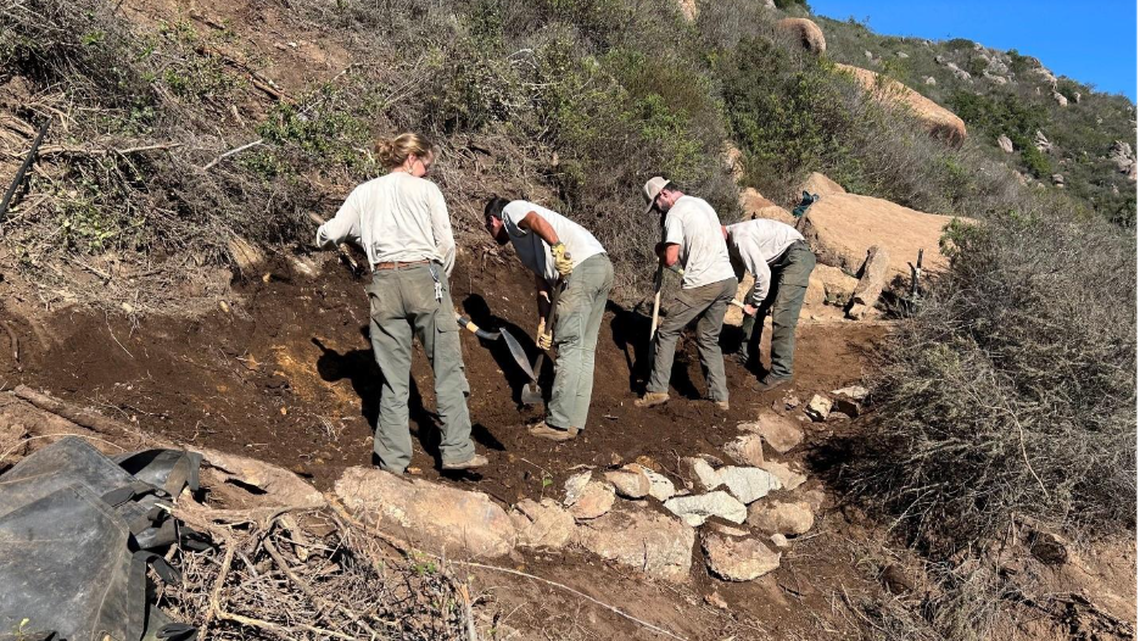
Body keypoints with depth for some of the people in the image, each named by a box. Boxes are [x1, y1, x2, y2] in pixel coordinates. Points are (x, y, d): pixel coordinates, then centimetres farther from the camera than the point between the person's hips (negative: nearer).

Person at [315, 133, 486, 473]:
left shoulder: (364, 193, 13)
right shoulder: (426, 189, 5)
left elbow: (329, 234, 8)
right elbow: (445, 243, 0)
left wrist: (323, 235, 31)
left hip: (384, 283, 3)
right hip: (424, 278, -3)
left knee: (393, 376, 9)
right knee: (447, 368, 5)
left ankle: (392, 458, 12)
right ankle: (456, 451, 5)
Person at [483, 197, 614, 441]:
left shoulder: (511, 210, 10)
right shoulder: (525, 242, 33)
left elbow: (536, 220, -14)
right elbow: (543, 283, 29)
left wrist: (557, 248, -29)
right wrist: (543, 324, 24)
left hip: (581, 266, -10)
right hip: (602, 266, 10)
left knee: (569, 346, -7)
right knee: (584, 348, 9)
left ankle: (559, 424, -3)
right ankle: (574, 421, 14)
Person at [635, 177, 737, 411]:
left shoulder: (675, 213, -7)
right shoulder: (701, 203, 19)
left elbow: (670, 259, -14)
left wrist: (660, 251, 10)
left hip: (702, 284, -8)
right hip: (727, 280, 8)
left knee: (667, 332, 5)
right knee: (709, 339, 18)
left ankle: (657, 389, 3)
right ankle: (720, 397, 17)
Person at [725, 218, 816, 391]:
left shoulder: (740, 239, -24)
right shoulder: (730, 241, 5)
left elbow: (763, 274, -23)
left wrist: (755, 304, -10)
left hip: (796, 257, -10)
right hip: (777, 261, 10)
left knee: (782, 316, -17)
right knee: (751, 305, 10)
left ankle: (781, 372, -14)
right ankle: (746, 358, 21)